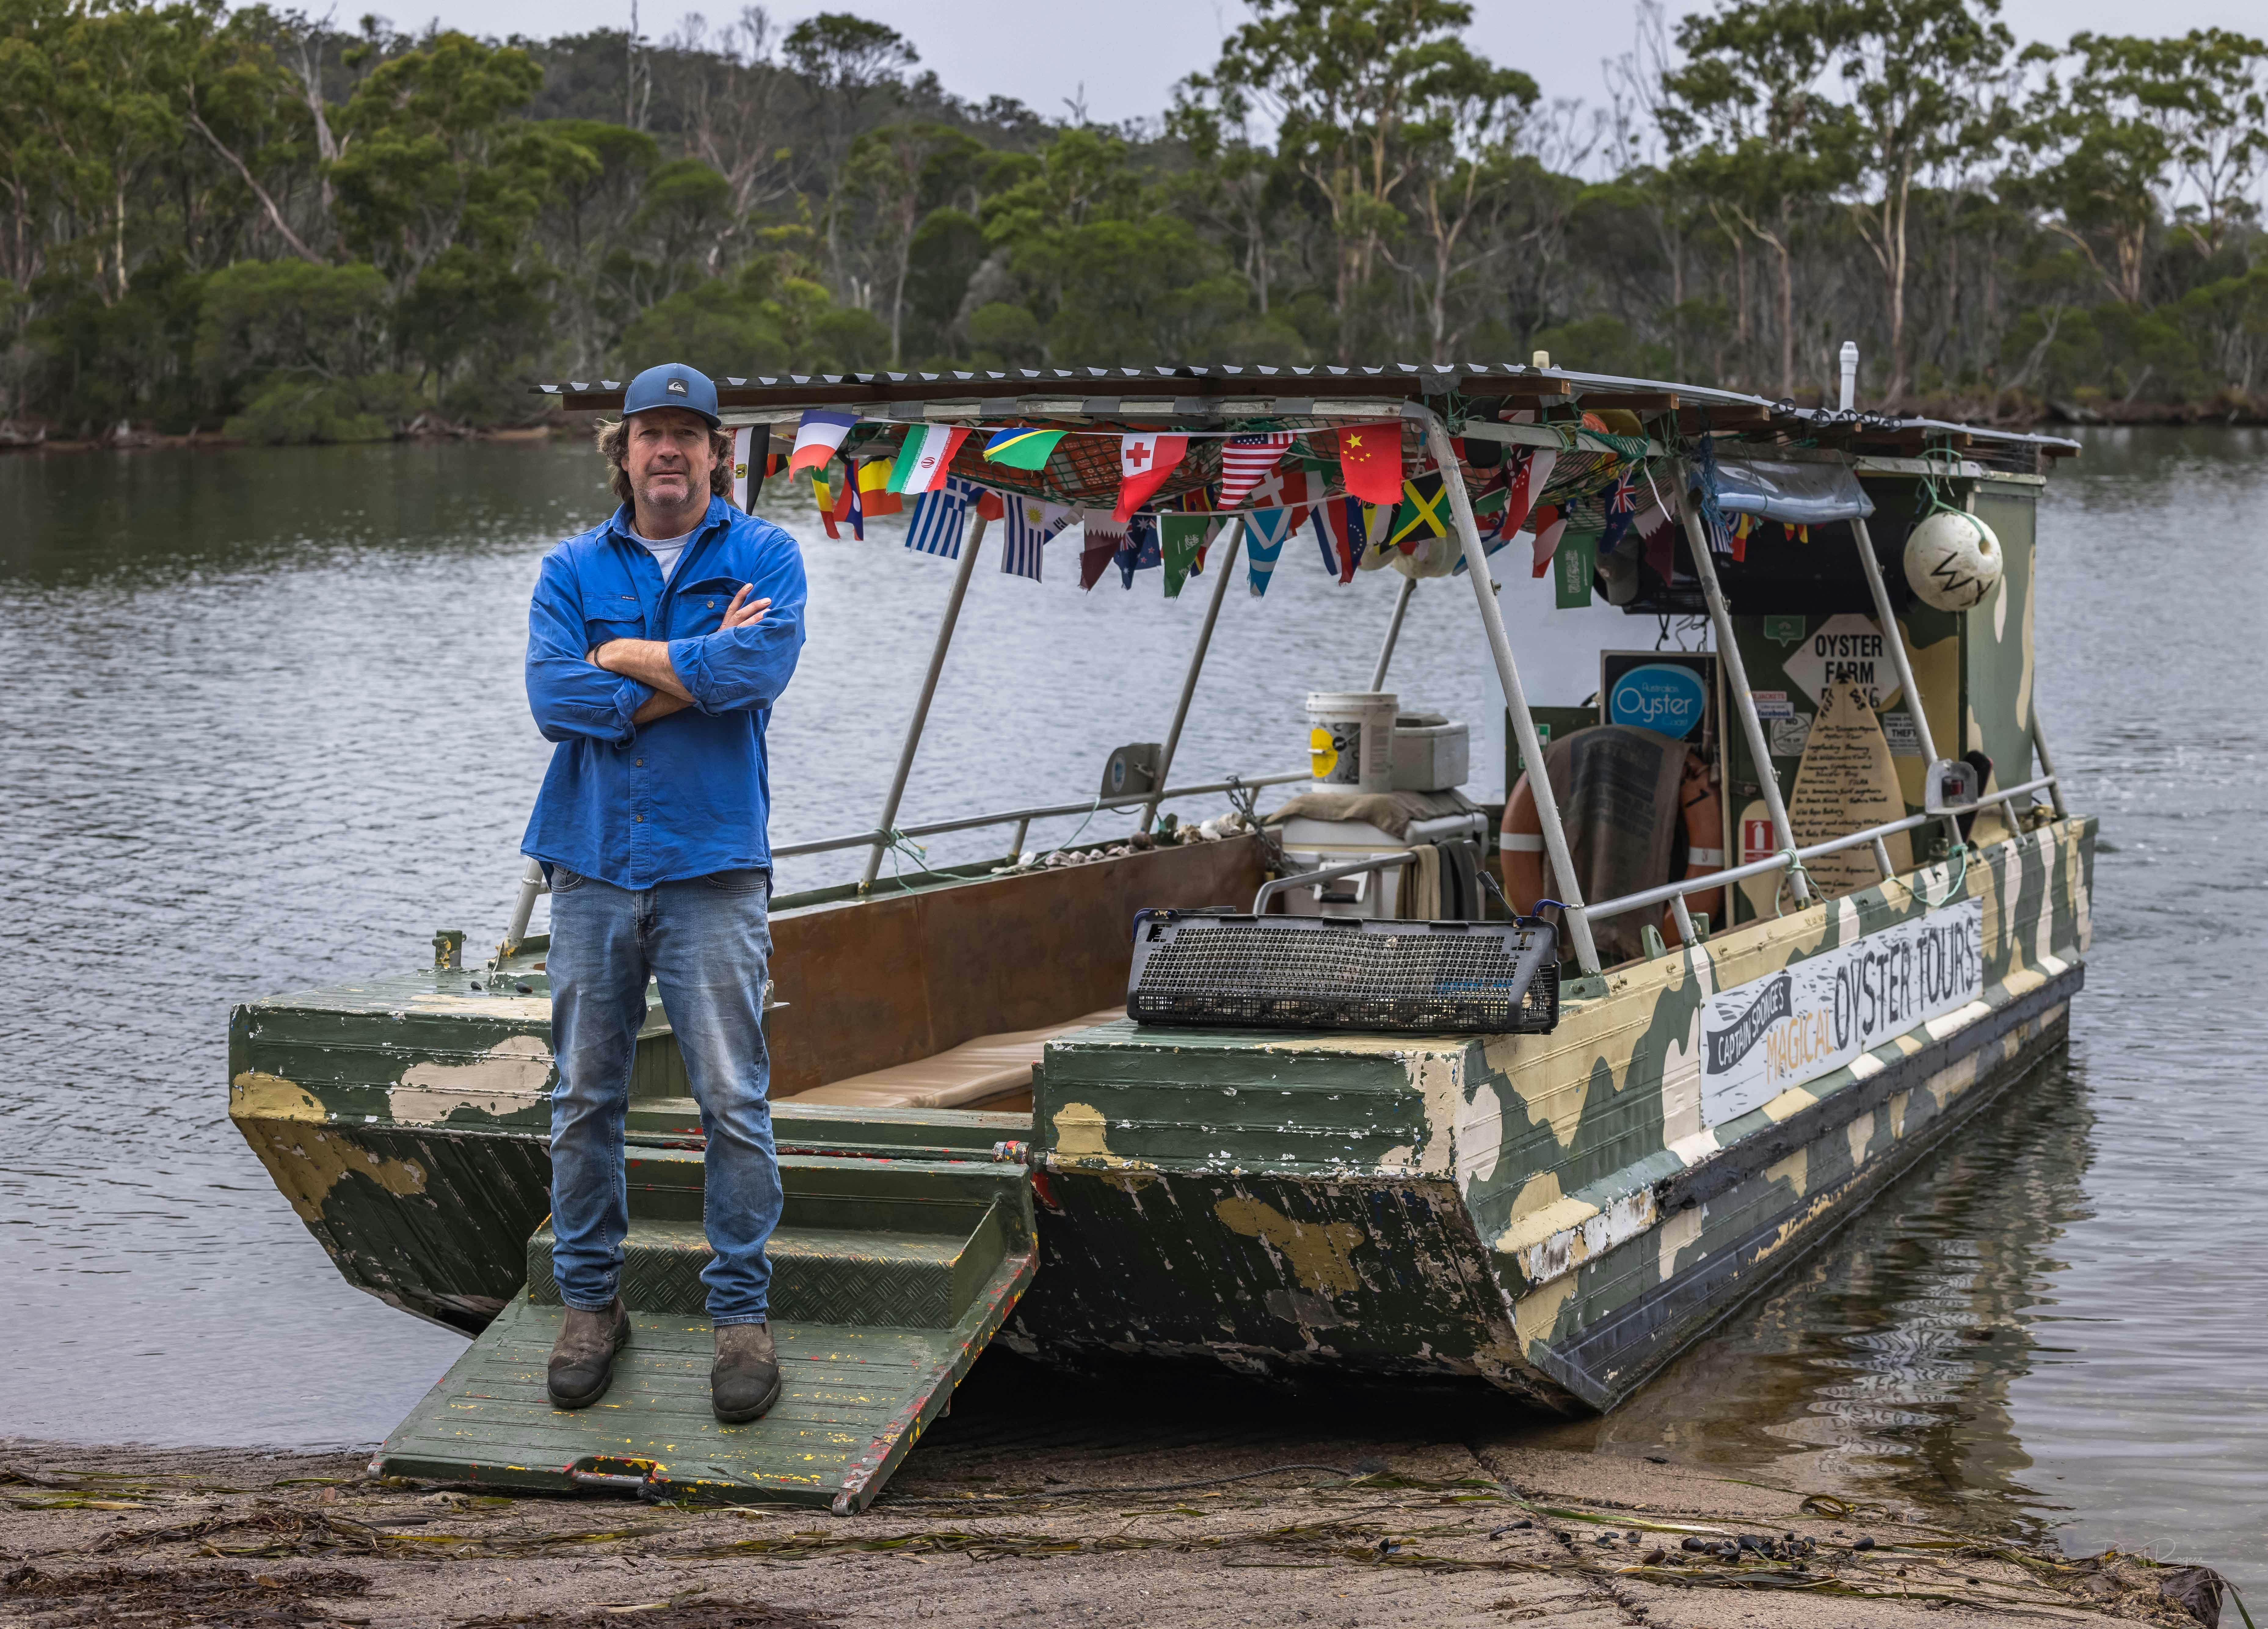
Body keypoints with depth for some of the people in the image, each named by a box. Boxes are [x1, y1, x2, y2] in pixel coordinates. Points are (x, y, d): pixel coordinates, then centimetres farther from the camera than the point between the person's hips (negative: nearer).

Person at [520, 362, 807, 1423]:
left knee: (733, 1098, -3)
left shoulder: (763, 556, 4)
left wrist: (622, 657, -5)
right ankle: (590, 1300, 20)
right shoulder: (572, 569, 10)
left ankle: (742, 1311, 7)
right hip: (593, 865, 2)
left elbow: (761, 668, -15)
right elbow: (554, 697, -6)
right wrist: (697, 669, -8)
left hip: (712, 867, -2)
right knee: (585, 1097, 7)